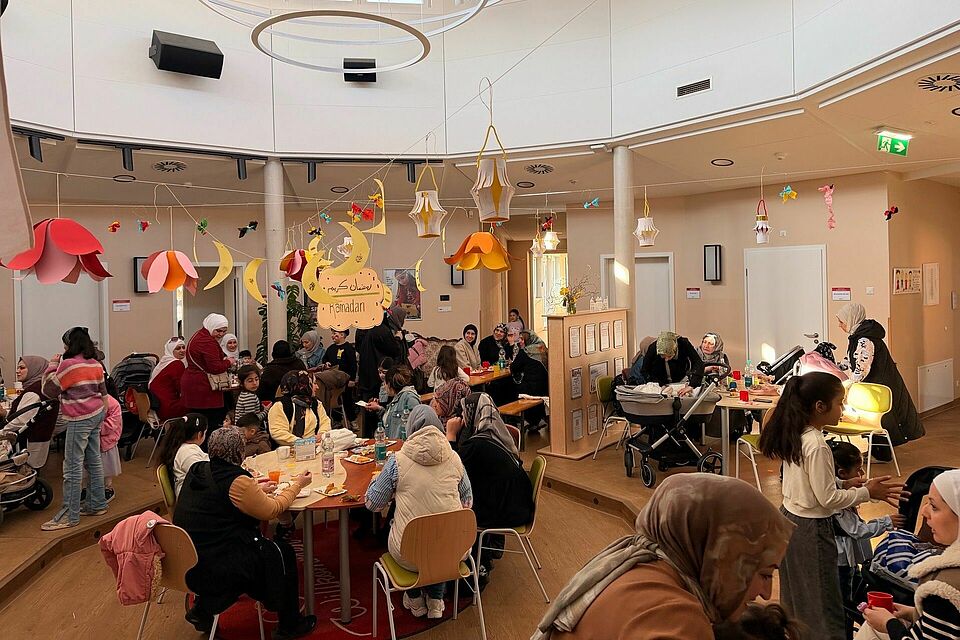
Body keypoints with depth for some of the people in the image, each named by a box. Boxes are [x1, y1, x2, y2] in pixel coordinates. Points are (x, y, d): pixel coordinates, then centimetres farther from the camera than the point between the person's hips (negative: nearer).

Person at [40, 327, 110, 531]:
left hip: (80, 420, -9)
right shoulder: (96, 364, 9)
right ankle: (97, 504, 24)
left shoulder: (68, 365, -14)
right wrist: (102, 416, 24)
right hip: (96, 415, 9)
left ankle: (70, 515, 0)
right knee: (93, 461, 15)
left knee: (73, 467, -4)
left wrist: (52, 364, 2)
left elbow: (49, 390, -6)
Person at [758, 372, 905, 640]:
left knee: (797, 597, 22)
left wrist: (843, 484, 7)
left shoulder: (794, 435, 1)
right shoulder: (817, 446, -25)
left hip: (789, 519, 9)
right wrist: (867, 492, -9)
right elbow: (828, 499, -20)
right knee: (823, 606, 5)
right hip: (811, 529, -9)